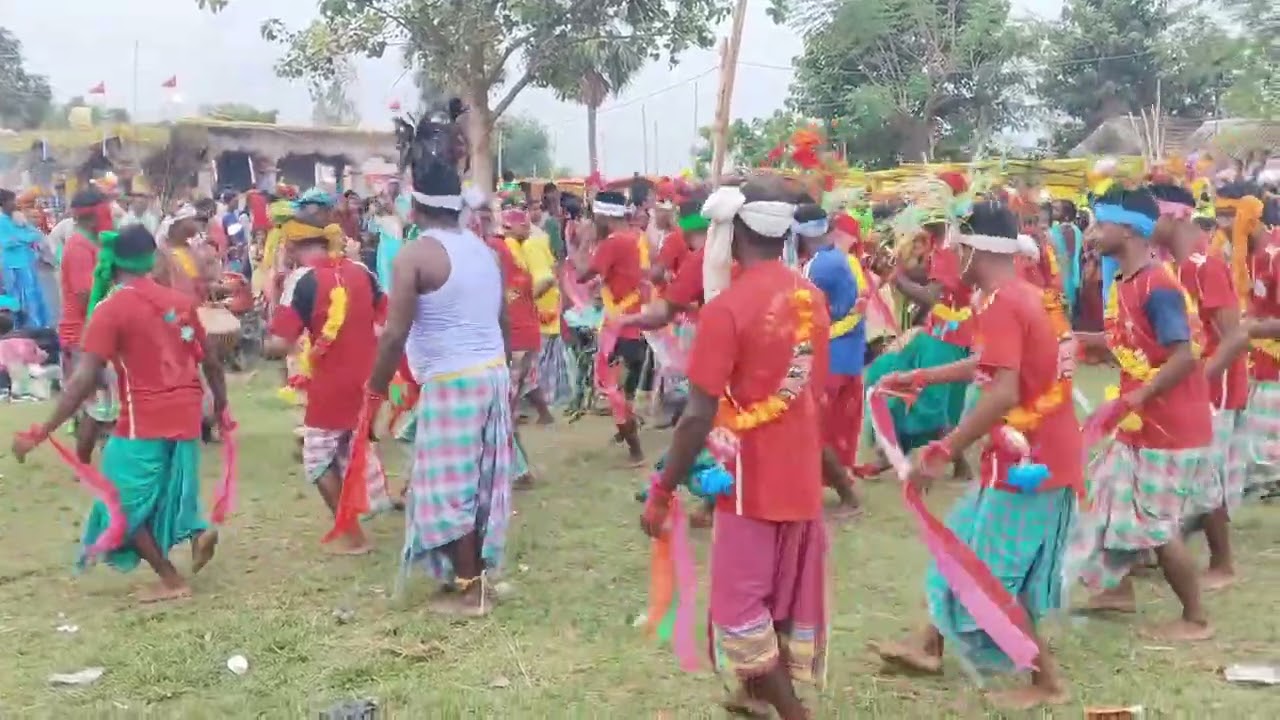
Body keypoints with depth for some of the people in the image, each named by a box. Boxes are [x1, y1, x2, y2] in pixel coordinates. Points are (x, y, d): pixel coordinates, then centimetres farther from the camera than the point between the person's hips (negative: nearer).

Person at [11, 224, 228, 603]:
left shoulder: (110, 309, -9)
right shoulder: (179, 300, 7)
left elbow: (84, 380, -17)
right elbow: (211, 362, 12)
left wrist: (41, 433, -14)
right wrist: (221, 408, 26)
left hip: (144, 421, -6)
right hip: (186, 416, 6)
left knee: (123, 504, 13)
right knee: (164, 493, 26)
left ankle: (171, 579, 13)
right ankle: (198, 529, 0)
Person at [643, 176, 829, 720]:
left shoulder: (727, 306, -19)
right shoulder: (812, 298, 3)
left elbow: (699, 416, -20)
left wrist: (661, 493, -11)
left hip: (752, 479, -7)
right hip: (801, 473, 7)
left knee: (742, 605, 6)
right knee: (786, 598, 19)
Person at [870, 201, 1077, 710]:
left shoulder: (999, 303, -21)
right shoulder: (1029, 295, 10)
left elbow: (1003, 393, -32)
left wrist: (943, 451, -27)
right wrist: (919, 377, 30)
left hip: (1026, 461, -10)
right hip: (1043, 454, 10)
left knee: (993, 577, 3)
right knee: (971, 548, 20)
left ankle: (1048, 681, 14)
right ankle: (928, 646, 34)